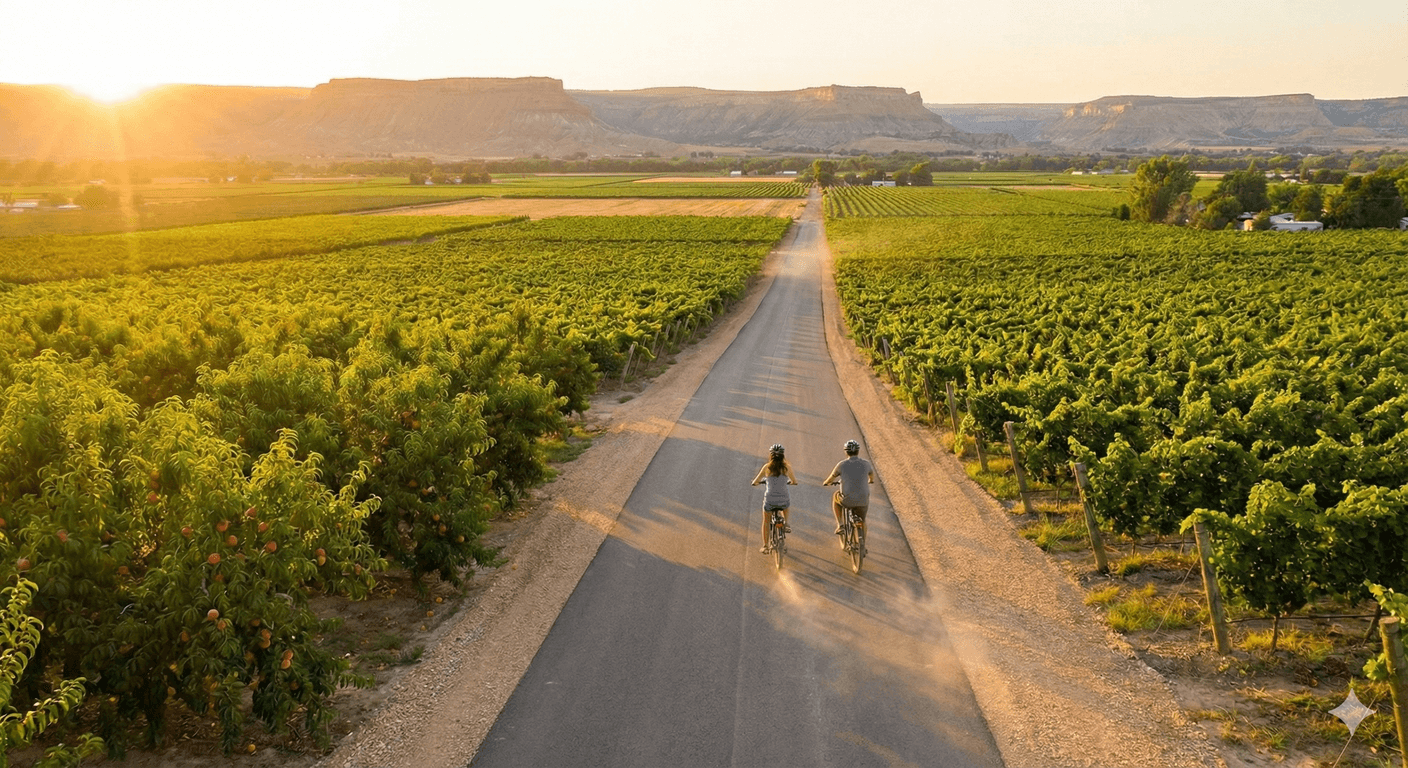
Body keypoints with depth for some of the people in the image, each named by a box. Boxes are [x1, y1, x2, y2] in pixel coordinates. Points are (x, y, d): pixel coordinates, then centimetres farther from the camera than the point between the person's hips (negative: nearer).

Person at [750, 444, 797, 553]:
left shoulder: (767, 467, -5)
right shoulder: (787, 467, -4)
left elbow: (755, 482, 6)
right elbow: (794, 482, 10)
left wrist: (755, 482, 30)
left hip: (769, 500, -1)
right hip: (783, 501, 1)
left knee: (765, 522, 24)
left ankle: (765, 546, 24)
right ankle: (786, 523, 26)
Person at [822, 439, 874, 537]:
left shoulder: (842, 464, -2)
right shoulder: (866, 464, 4)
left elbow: (831, 478, 14)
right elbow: (872, 474, 28)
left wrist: (826, 483, 39)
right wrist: (871, 480, 53)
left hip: (847, 500, -2)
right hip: (863, 500, 2)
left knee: (835, 497, 31)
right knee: (862, 521, 28)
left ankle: (839, 525, 21)